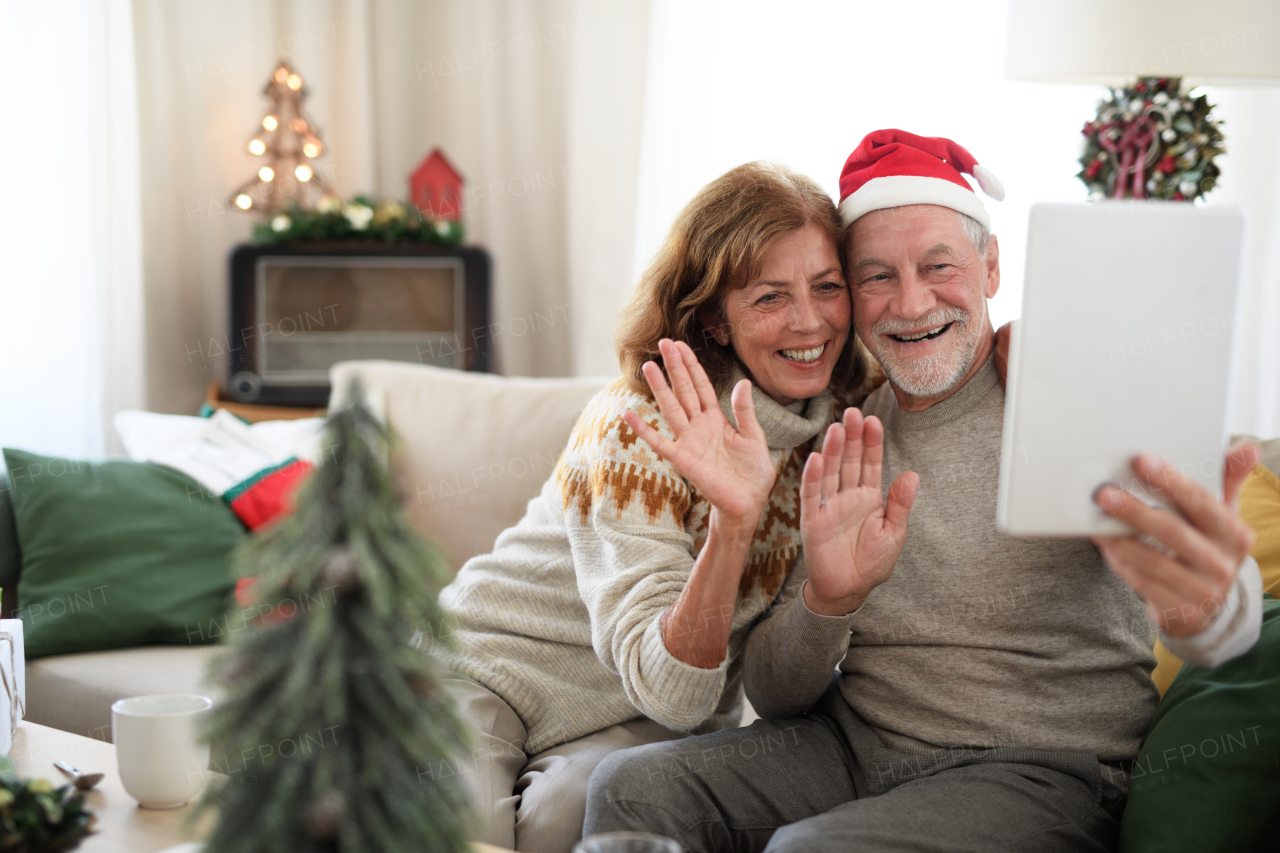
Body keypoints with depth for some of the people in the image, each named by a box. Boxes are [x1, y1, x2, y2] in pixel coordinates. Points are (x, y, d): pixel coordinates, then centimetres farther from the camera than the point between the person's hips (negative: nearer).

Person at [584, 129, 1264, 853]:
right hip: (852, 742, 5)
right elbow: (775, 697, 3)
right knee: (632, 787, -16)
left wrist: (1206, 607, -49)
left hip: (1042, 769, -4)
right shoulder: (842, 443, 7)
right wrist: (826, 601, -20)